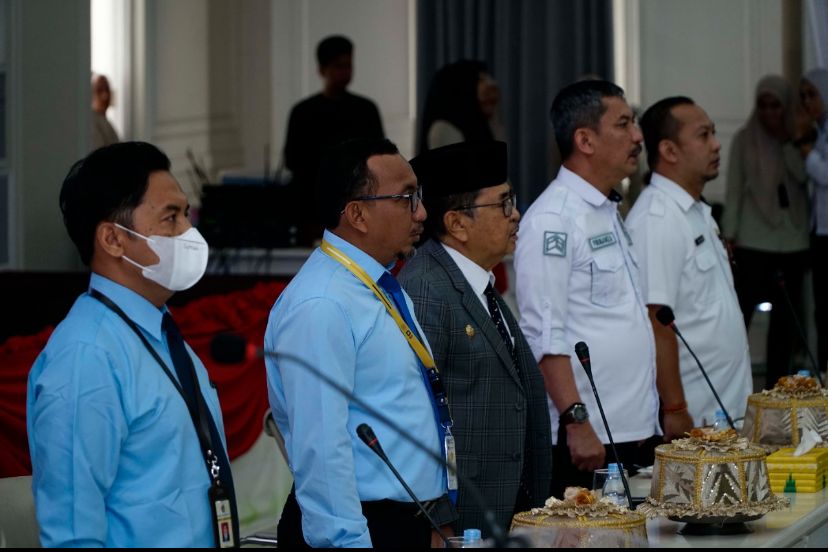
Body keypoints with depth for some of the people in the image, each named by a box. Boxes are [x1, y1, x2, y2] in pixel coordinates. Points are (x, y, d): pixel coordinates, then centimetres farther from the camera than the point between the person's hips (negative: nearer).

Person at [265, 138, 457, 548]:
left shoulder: (388, 291, 12)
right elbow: (321, 449, -23)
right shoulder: (321, 308, -18)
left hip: (412, 524, 9)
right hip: (360, 529, -9)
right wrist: (349, 541, -24)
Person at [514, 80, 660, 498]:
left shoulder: (608, 212, 18)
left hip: (634, 432, 9)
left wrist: (645, 422, 18)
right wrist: (577, 423, -21)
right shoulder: (552, 220, -11)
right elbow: (545, 335, -16)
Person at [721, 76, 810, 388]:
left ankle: (776, 384, 10)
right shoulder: (744, 139, 2)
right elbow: (734, 189, 1)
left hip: (793, 241, 3)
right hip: (754, 241, -3)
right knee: (740, 313, -7)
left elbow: (803, 176, -6)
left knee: (786, 316, 5)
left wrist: (786, 141, -10)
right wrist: (729, 235, -4)